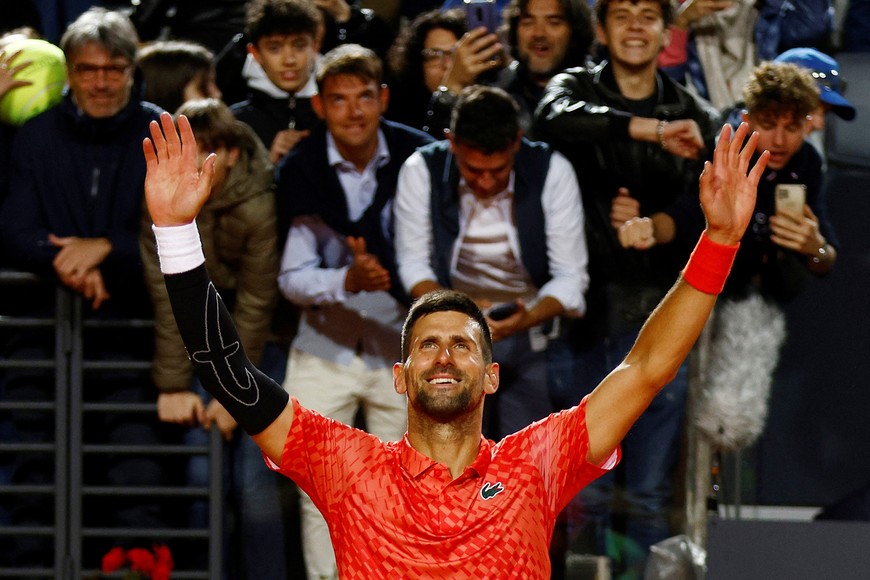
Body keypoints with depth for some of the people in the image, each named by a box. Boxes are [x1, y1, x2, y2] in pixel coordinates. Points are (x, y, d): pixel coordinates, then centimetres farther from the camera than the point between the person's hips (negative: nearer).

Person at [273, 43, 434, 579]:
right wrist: (350, 280, -30)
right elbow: (292, 279, -12)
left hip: (402, 346, 0)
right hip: (325, 348, 0)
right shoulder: (300, 172, -9)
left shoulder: (418, 157, -8)